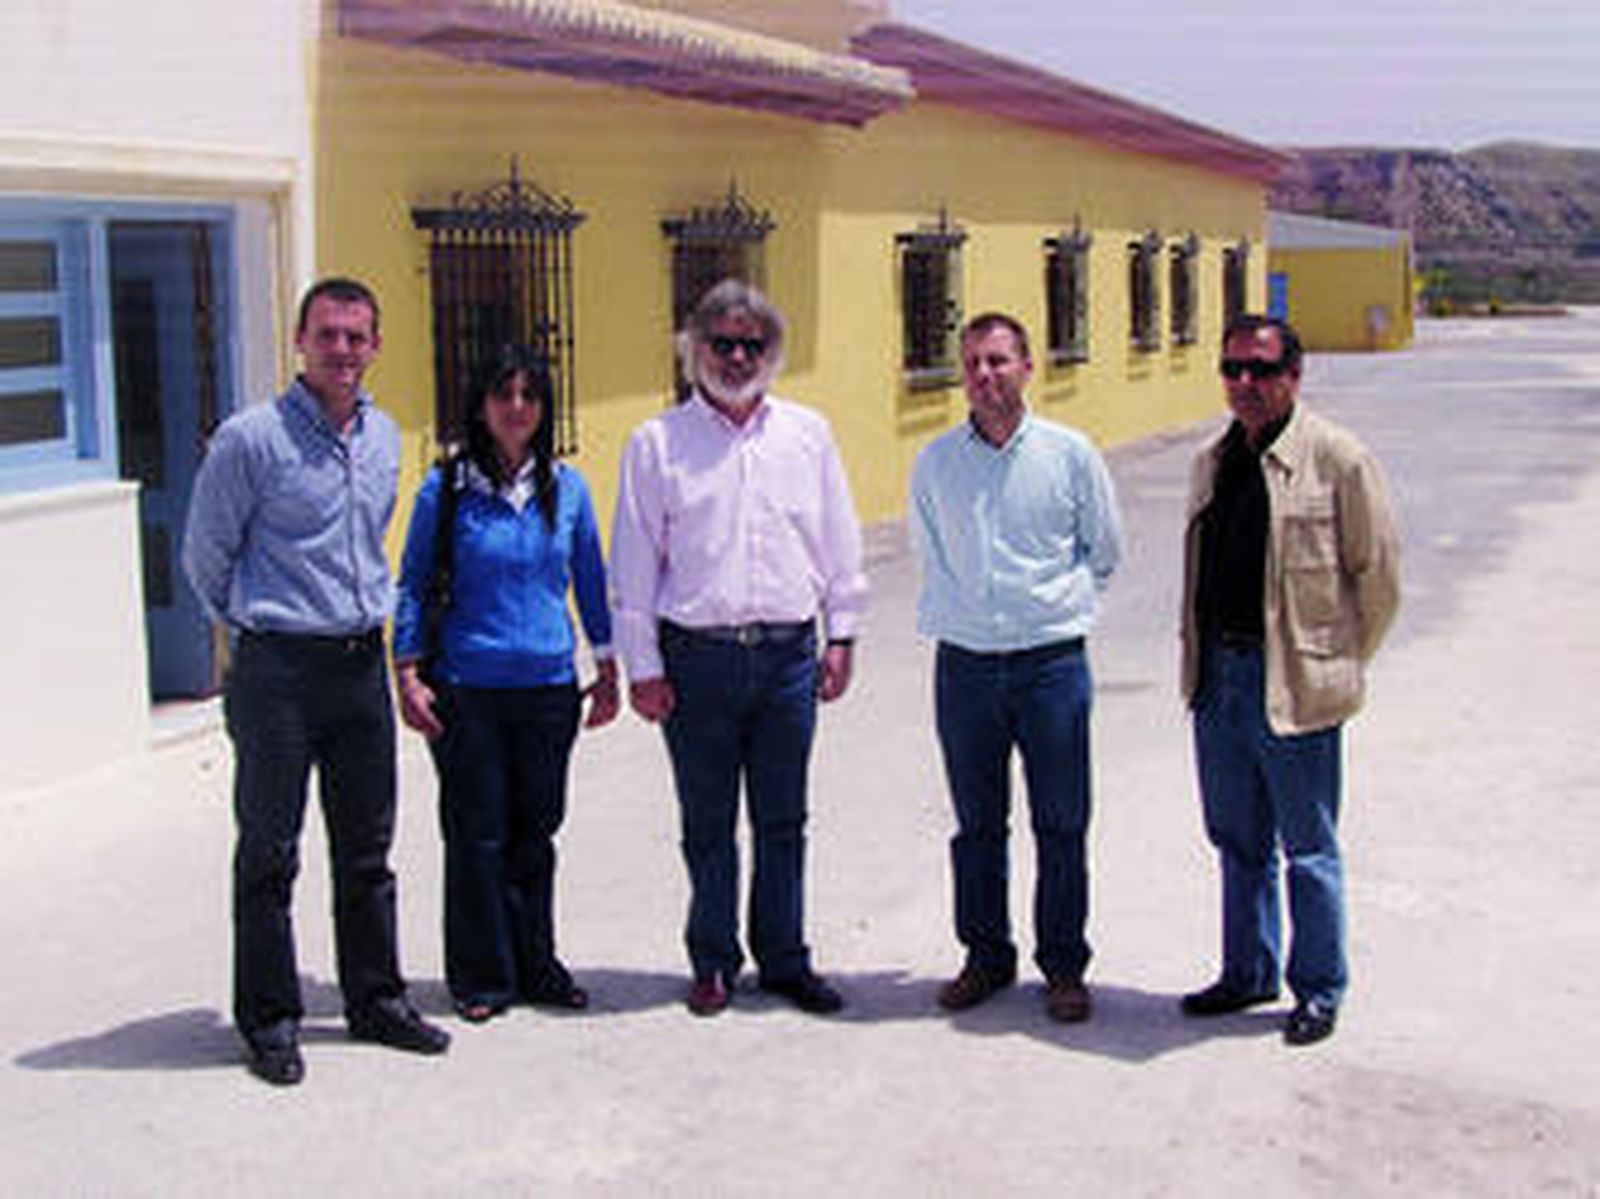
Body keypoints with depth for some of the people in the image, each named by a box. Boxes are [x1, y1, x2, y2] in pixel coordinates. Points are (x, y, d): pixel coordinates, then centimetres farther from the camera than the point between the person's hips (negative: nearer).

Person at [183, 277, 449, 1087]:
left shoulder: (385, 438, 10)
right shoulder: (251, 439, -9)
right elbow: (205, 556, -1)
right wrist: (254, 626, 8)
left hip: (361, 663, 6)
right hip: (277, 669, -5)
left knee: (367, 846, 13)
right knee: (269, 853, 2)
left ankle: (376, 1000, 26)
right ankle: (268, 1020, 14)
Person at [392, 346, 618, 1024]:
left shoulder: (566, 487, 4)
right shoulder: (446, 488, -3)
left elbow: (591, 581, 12)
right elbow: (412, 586, 2)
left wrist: (608, 673, 12)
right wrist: (408, 675, -4)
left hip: (549, 687, 3)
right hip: (466, 688, -2)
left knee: (536, 831, 11)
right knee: (477, 835, 4)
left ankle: (535, 966, 26)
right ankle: (481, 976, 18)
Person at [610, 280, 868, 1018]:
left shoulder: (807, 434, 8)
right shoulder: (657, 443, 2)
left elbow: (839, 542, 13)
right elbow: (635, 564, 1)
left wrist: (841, 636, 8)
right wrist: (642, 666, -2)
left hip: (788, 653, 2)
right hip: (696, 657, -2)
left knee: (782, 821, 10)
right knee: (708, 825, 8)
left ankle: (784, 959, 23)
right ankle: (713, 962, 22)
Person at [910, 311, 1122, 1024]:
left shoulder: (1070, 453, -1)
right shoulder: (934, 463, 5)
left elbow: (1104, 551, 12)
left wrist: (1060, 601, 6)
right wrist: (947, 612, 11)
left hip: (1051, 662, -2)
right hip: (964, 663, 2)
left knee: (1061, 827, 4)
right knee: (977, 825, 10)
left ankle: (1063, 965, 18)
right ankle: (985, 956, 25)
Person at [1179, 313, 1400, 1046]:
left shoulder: (1338, 459, -9)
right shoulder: (1213, 462, 12)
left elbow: (1378, 578, -6)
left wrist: (1338, 666, -2)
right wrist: (1201, 657, 15)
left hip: (1293, 684, -6)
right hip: (1216, 677, 7)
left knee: (1307, 847, 4)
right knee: (1237, 840, 16)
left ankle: (1319, 990, 19)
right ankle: (1248, 973, 31)